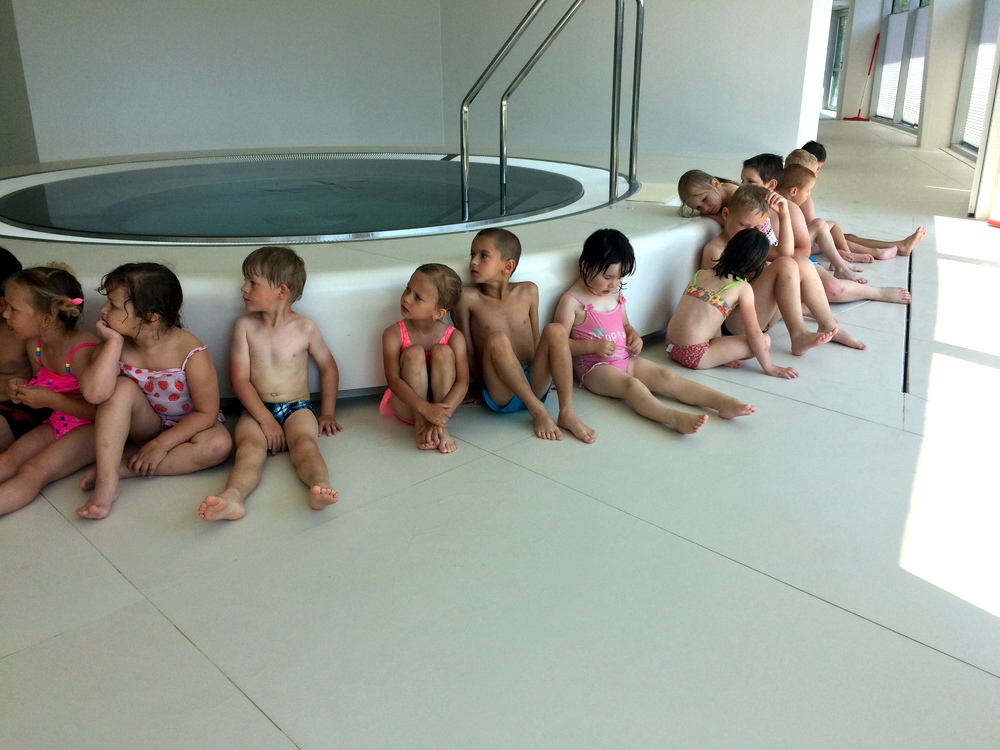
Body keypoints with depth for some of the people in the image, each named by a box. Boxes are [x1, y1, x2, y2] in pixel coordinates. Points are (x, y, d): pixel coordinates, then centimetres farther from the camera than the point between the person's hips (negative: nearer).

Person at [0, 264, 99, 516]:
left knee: (34, 471, -24)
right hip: (58, 422, 9)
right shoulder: (34, 344, 2)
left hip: (90, 428, -9)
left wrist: (48, 399, -23)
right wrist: (23, 388, -4)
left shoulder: (81, 350, -24)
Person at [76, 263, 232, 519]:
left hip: (186, 429, -2)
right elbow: (94, 393, -33)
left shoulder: (191, 353, -26)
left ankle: (122, 468, -26)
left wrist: (161, 445, -22)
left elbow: (206, 413, -21)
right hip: (147, 427, 3)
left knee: (218, 444, -33)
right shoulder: (116, 346, -14)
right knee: (122, 387, -26)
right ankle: (107, 481, -31)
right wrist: (114, 342, -29)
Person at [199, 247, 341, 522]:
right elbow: (240, 379, -2)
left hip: (297, 407, 0)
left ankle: (320, 486, -58)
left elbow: (328, 368, 16)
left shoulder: (305, 328, 3)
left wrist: (327, 413, 11)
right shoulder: (245, 326, 4)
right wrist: (266, 420, -14)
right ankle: (233, 496, -56)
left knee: (304, 441, -31)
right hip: (256, 410, 0)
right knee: (249, 446, -29)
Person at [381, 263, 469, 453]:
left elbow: (462, 382, -20)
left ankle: (441, 428, -26)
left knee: (443, 352, -25)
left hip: (440, 402, 1)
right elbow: (393, 379, -22)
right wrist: (426, 409, -36)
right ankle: (420, 425, -24)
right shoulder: (394, 334, -14)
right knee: (414, 353, -26)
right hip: (408, 406, -1)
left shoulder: (454, 337, -12)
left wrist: (440, 418, -36)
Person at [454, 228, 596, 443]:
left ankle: (567, 413, -24)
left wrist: (547, 374, 4)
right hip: (500, 394, -3)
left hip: (534, 385, 3)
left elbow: (536, 341, 13)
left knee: (556, 330, -20)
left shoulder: (528, 292, 7)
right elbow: (467, 350, -1)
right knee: (497, 340, -30)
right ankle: (537, 411, -25)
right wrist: (487, 381, -5)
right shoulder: (468, 297, -3)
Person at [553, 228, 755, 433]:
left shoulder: (615, 295, 12)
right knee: (632, 385, -34)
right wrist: (594, 346, -23)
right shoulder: (571, 301, -10)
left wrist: (634, 336, 3)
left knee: (667, 376, -12)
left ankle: (724, 403, -23)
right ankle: (675, 418, -58)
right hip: (595, 367, -7)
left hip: (625, 359, 8)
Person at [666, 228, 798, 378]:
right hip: (694, 355, -7)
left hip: (671, 347, 7)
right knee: (764, 341, 2)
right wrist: (770, 368, 3)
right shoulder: (743, 288, -3)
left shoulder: (701, 274, 15)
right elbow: (753, 334, -4)